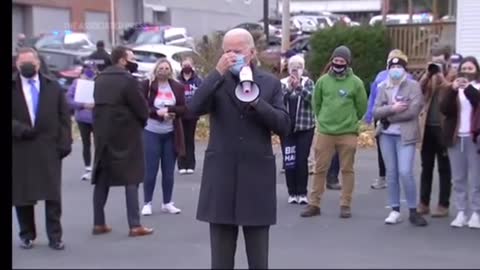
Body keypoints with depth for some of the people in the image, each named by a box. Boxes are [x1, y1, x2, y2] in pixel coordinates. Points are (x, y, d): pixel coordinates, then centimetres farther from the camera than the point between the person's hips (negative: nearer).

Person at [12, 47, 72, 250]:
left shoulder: (53, 87, 8)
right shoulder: (13, 88, 3)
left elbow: (64, 117, 6)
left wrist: (64, 143, -2)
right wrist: (21, 129, -17)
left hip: (49, 148, 0)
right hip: (20, 148, 0)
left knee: (53, 194, 1)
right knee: (22, 195, 6)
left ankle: (55, 236, 8)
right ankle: (27, 235, 20)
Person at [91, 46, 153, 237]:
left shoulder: (100, 79, 10)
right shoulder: (128, 80, -13)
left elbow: (99, 104, 13)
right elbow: (141, 108, -12)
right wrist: (142, 122, 7)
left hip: (102, 134, 7)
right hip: (126, 134, -7)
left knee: (102, 179, 11)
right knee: (131, 179, -1)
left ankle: (99, 223, 14)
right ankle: (135, 225, -2)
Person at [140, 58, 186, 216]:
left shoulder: (177, 87, 4)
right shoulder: (147, 85, -4)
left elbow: (183, 109, -1)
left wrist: (168, 110, -18)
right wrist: (158, 112, -20)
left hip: (171, 134, 3)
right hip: (151, 132, -3)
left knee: (169, 171, 8)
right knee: (150, 170, 0)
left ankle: (167, 203, 19)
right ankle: (147, 203, 11)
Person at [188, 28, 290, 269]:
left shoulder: (270, 83, 5)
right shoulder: (216, 81, 4)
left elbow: (283, 126, -3)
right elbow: (194, 108, -14)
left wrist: (256, 102, -15)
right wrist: (218, 72, -19)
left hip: (257, 176, 0)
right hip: (222, 176, 0)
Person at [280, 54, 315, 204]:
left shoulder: (308, 82, 5)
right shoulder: (282, 83, 5)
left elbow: (311, 99, -12)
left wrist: (299, 86, -24)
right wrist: (288, 89, -20)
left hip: (305, 127, 0)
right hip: (286, 127, 1)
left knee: (302, 160, -4)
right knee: (289, 161, -2)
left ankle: (302, 193, 4)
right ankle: (292, 192, 7)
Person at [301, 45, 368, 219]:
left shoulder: (356, 82, -3)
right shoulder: (323, 81, 2)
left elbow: (362, 107, 5)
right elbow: (316, 103, 13)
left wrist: (351, 122, 11)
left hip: (348, 133, -1)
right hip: (324, 132, 2)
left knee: (347, 169, 5)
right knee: (320, 169, 5)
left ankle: (345, 205, 13)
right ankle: (314, 204, 13)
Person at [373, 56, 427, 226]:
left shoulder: (413, 86, -1)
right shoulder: (383, 87, 11)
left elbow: (412, 111, -13)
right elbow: (376, 112, 1)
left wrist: (388, 116, -8)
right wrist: (392, 108, -16)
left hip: (405, 135, -4)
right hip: (386, 135, 4)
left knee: (405, 172, -12)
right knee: (391, 173, 6)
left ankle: (413, 211, 1)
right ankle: (395, 211, 14)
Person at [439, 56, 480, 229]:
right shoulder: (455, 88, 10)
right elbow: (444, 109, -5)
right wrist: (453, 90, -18)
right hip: (456, 138, 3)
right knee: (458, 179, 6)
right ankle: (461, 212, 11)